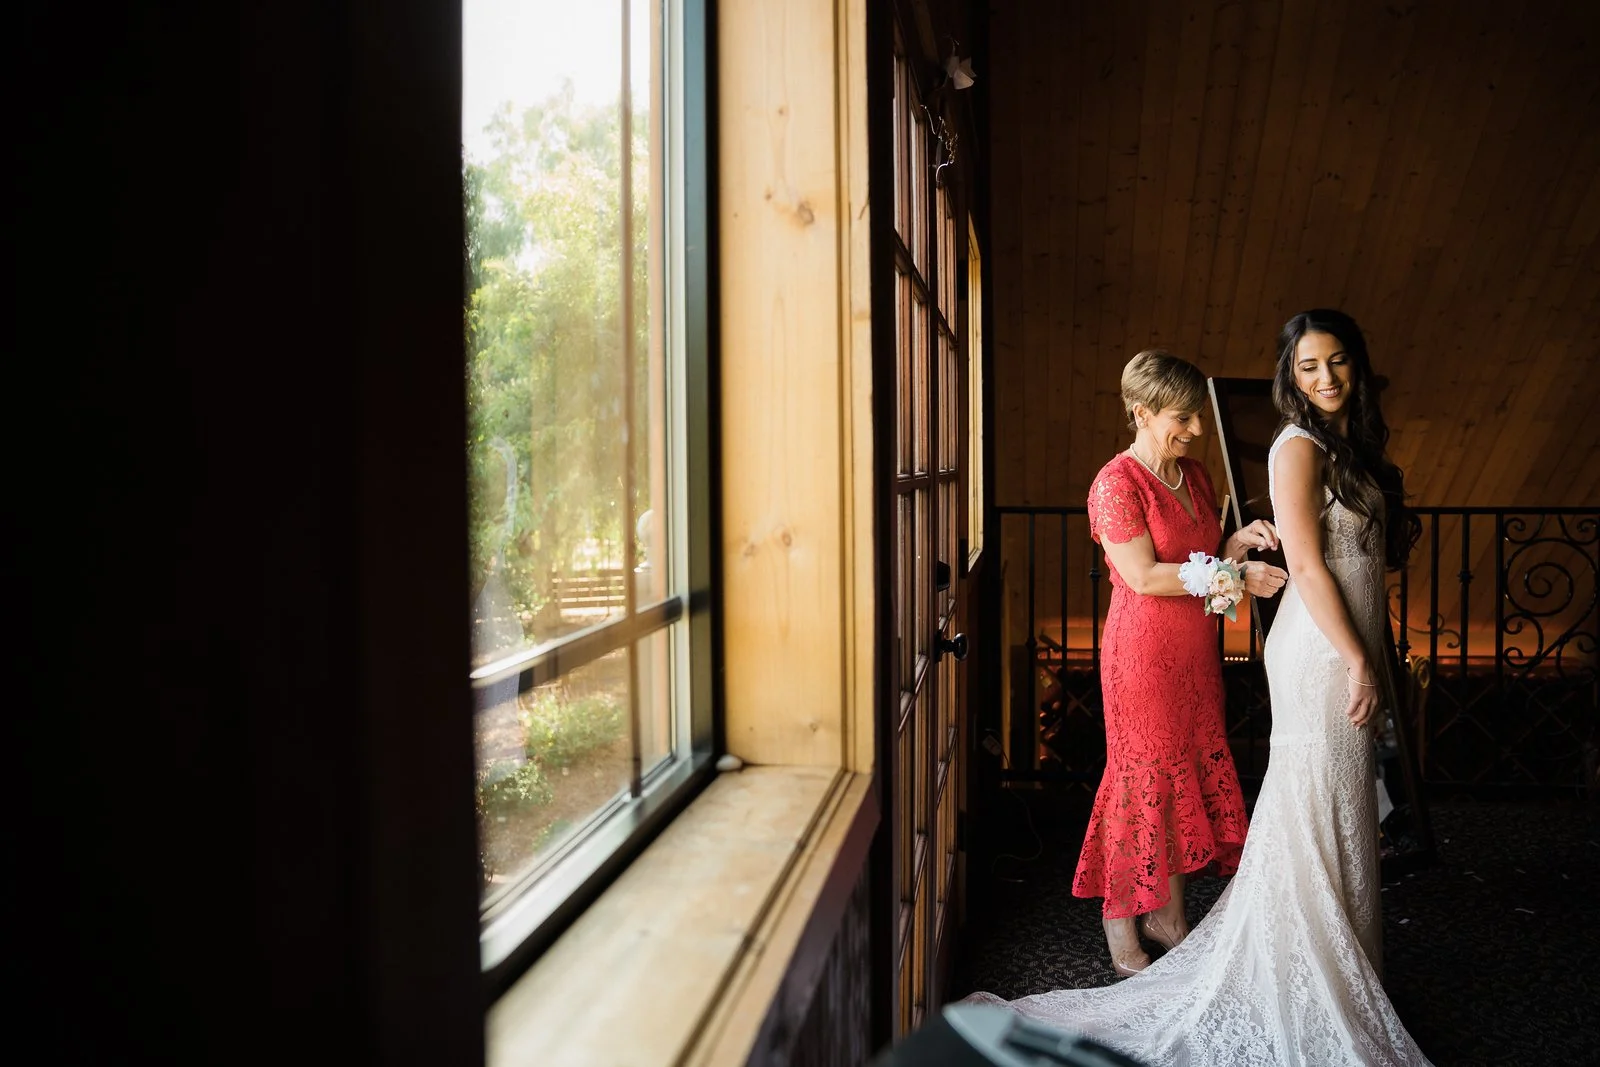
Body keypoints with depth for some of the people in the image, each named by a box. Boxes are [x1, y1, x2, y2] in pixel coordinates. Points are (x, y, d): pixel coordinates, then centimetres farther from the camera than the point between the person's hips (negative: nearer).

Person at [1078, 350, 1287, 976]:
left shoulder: (1193, 475, 10)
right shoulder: (1117, 483, -15)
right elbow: (1144, 577, -20)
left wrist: (1242, 540, -2)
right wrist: (1236, 577, -18)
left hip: (1195, 653, 8)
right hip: (1143, 654, -8)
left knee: (1192, 774, 13)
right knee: (1142, 782, 0)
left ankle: (1168, 915, 27)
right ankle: (1121, 931, 14)